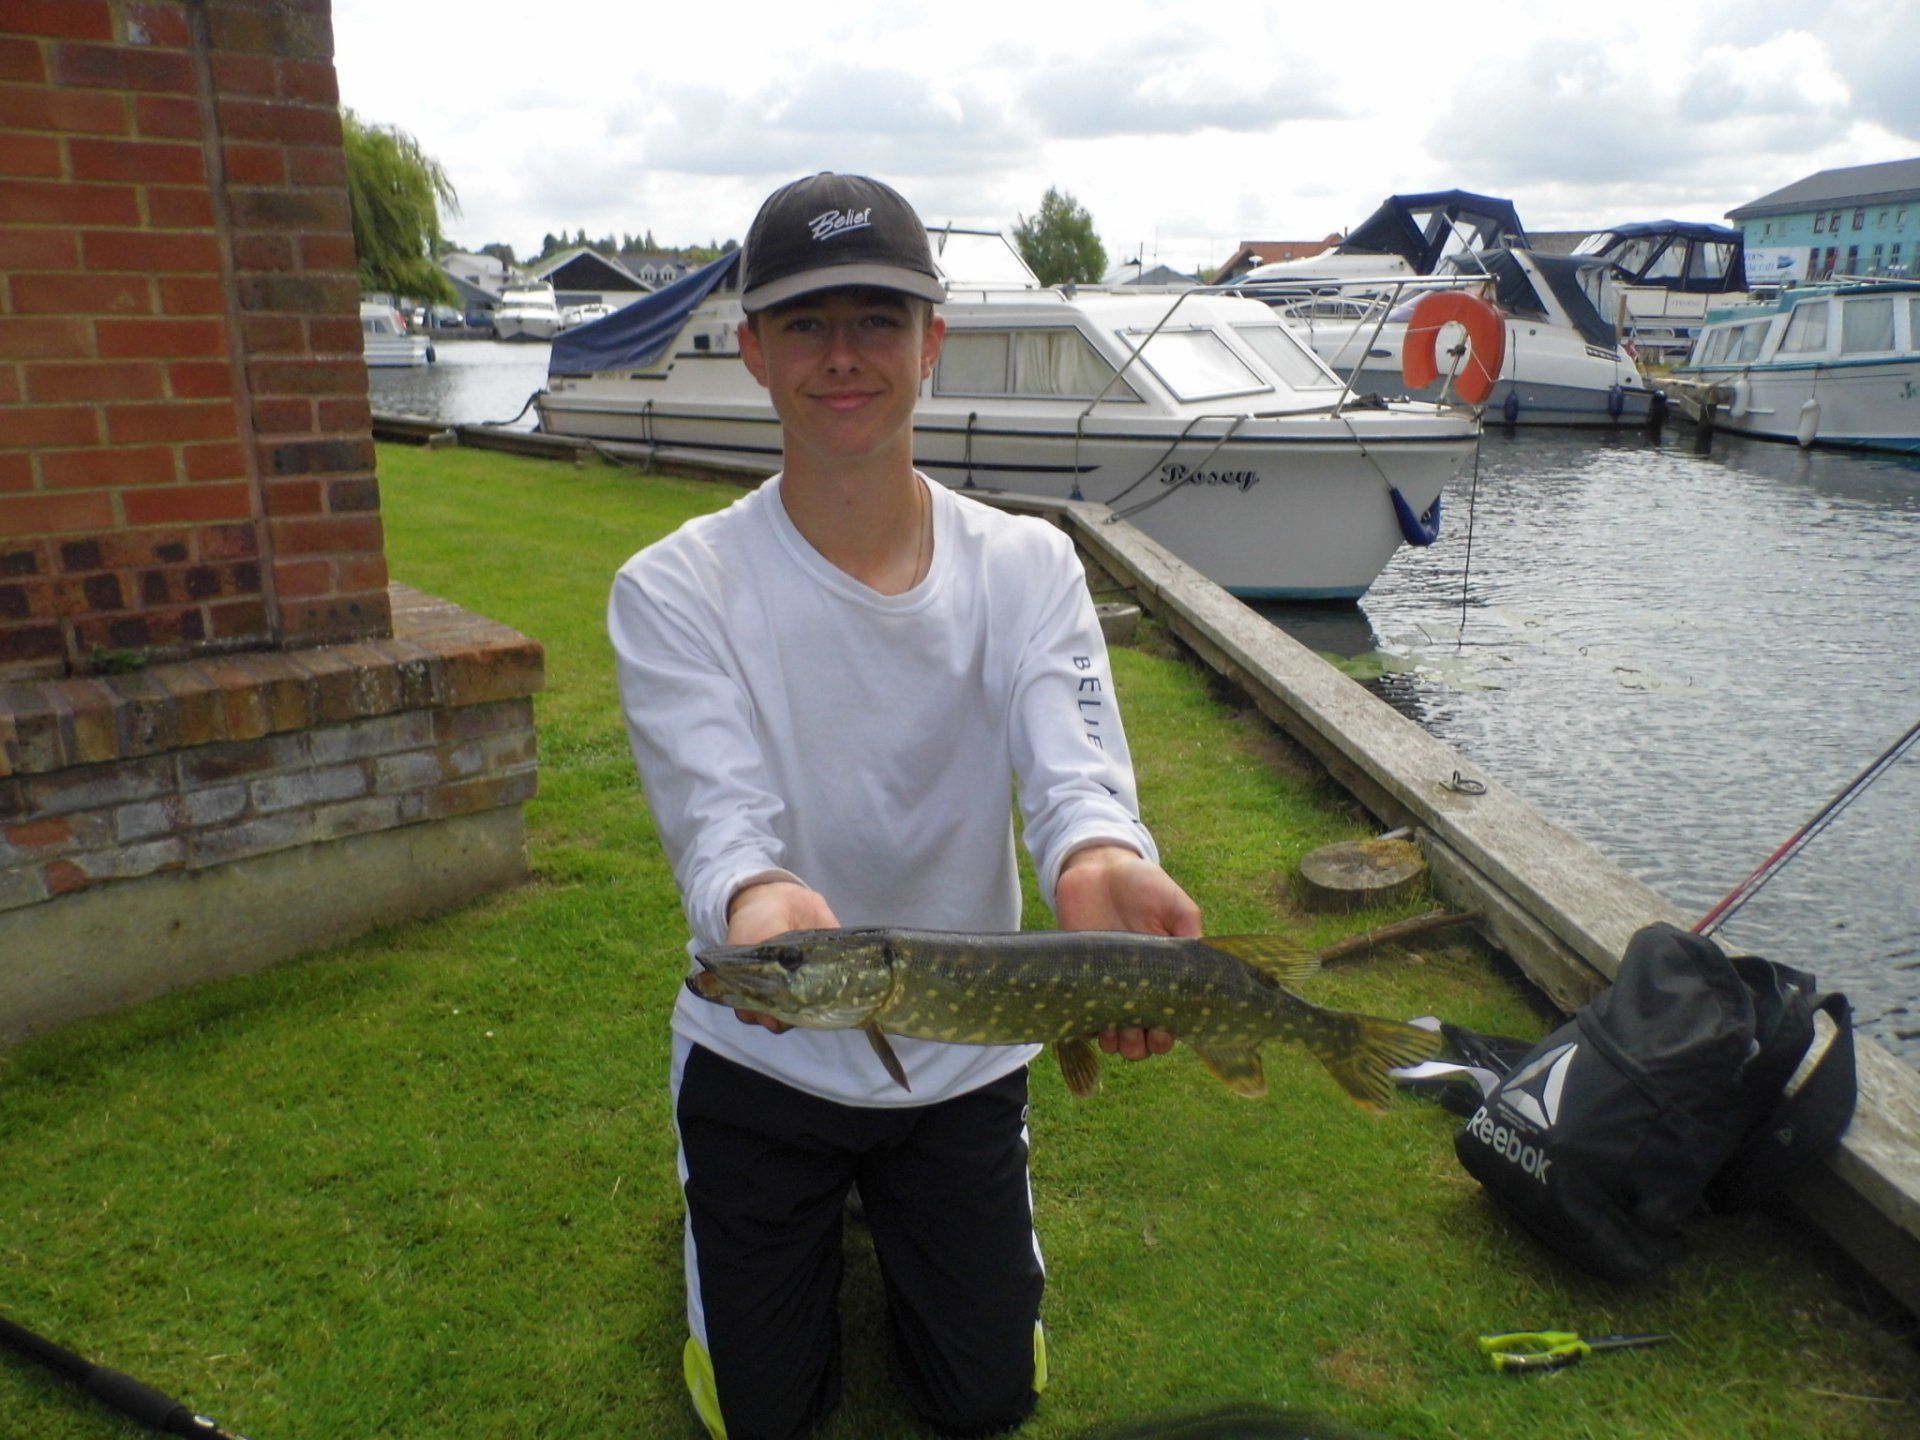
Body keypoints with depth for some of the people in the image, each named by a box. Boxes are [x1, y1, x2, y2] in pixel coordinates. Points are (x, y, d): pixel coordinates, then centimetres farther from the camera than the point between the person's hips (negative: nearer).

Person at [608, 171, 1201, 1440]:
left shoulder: (1029, 565, -10)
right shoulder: (675, 590, -15)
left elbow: (1072, 756, -27)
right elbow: (714, 801, -28)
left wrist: (1100, 858, -51)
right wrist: (757, 900, -53)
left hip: (966, 1055, 2)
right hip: (762, 1056, -1)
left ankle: (897, 1209, 41)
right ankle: (766, 1203, 40)